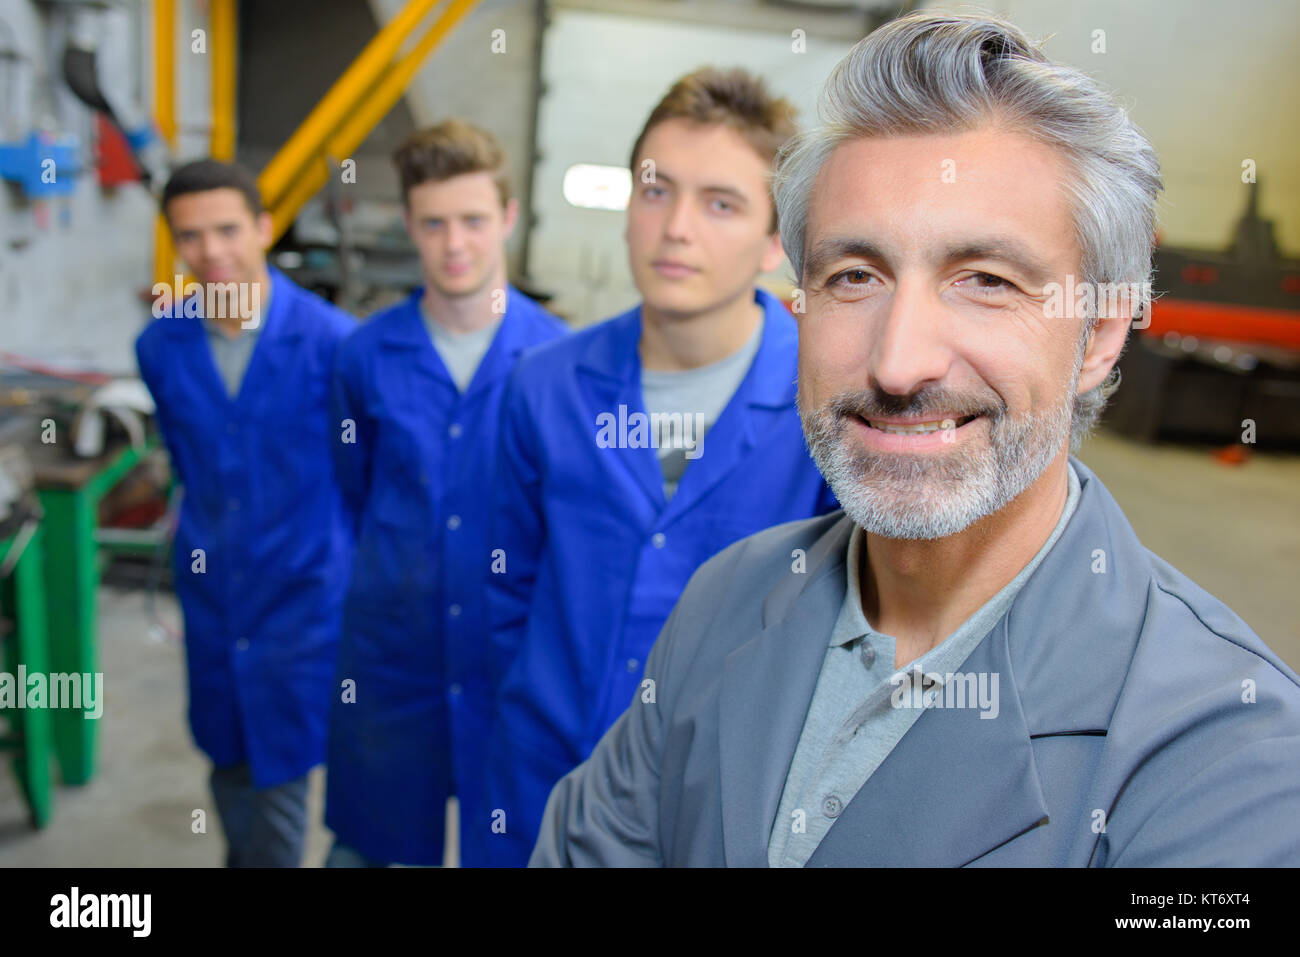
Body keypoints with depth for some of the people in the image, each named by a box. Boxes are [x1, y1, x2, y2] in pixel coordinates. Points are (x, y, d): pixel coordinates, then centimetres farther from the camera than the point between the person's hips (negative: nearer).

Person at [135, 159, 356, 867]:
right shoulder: (160, 344, -1)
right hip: (211, 592, 4)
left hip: (301, 590, -4)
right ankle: (244, 853, 43)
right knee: (229, 764, 19)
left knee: (278, 775, 3)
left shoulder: (330, 340, -15)